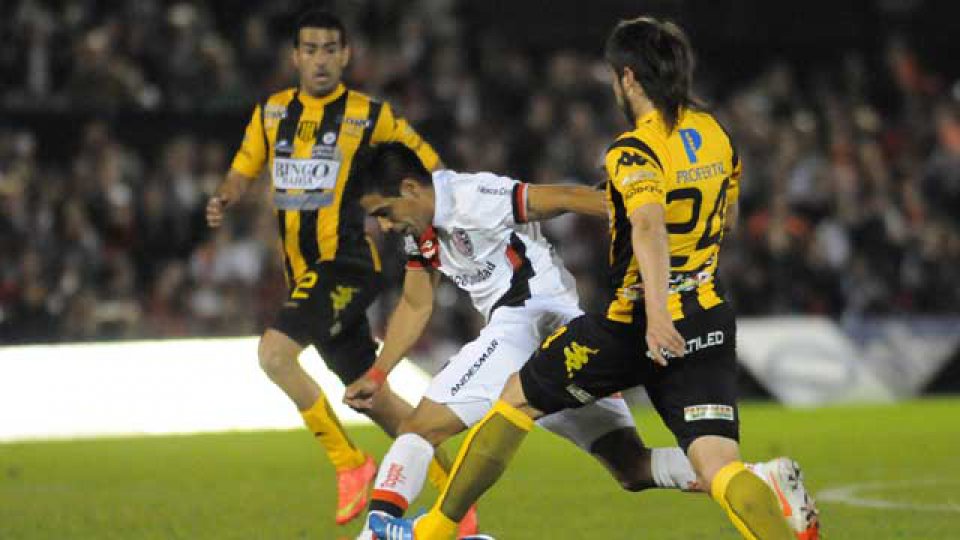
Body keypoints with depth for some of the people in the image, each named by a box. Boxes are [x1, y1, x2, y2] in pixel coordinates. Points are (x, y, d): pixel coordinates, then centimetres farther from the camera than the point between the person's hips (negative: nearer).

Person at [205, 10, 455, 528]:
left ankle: (350, 464, -10)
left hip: (347, 265, -6)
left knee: (274, 352, -24)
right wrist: (223, 200, -8)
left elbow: (432, 170, 3)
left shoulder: (370, 115, -4)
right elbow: (243, 171, 13)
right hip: (304, 272, 6)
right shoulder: (271, 112, 10)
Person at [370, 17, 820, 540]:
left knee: (519, 397, 15)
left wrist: (656, 310, -45)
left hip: (636, 325, -5)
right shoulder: (713, 133, 8)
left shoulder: (636, 150, -14)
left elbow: (650, 225, -33)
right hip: (710, 317, 5)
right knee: (718, 469, -5)